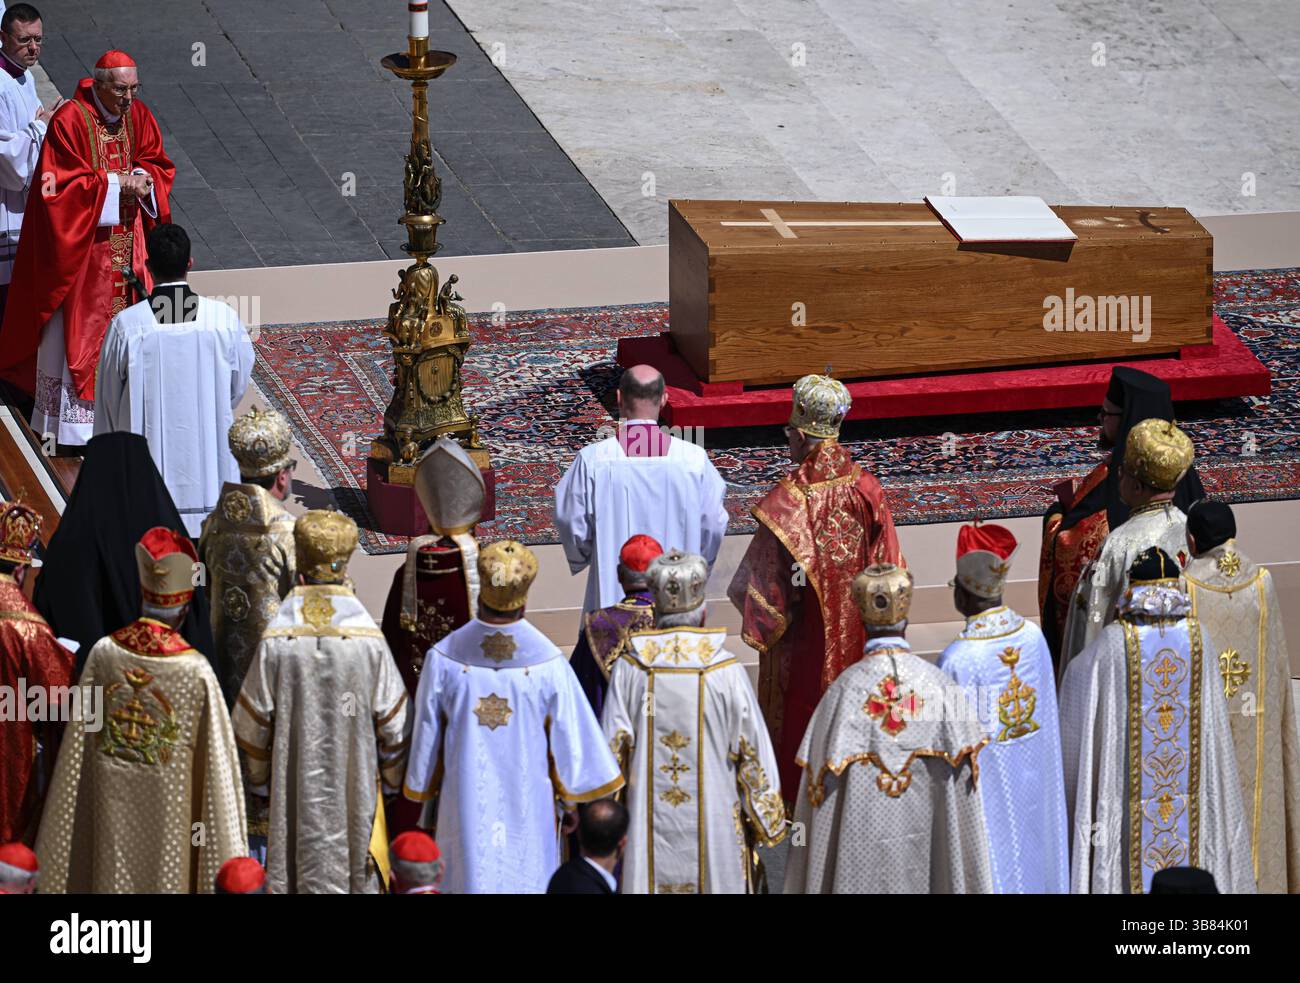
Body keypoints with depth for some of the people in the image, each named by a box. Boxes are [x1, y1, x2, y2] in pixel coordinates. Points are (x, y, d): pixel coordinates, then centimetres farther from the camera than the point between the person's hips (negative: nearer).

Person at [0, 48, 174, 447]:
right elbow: (58, 187, -19)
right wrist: (114, 183, -21)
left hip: (126, 242, 6)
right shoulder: (69, 121, -17)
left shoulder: (138, 117, 2)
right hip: (79, 244, -6)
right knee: (78, 331, -2)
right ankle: (72, 419, 4)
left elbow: (159, 165, 12)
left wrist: (143, 178, -11)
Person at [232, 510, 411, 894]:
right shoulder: (368, 639, -16)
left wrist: (259, 776, 10)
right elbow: (393, 721, -8)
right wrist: (393, 776, 9)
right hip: (355, 786, -1)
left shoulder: (276, 639, -15)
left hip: (293, 786, 1)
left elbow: (252, 720, -6)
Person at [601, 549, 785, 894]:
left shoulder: (629, 669, -8)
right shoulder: (727, 671, -11)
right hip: (714, 824, -1)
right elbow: (753, 752, -4)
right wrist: (766, 821, 8)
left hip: (648, 829, 1)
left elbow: (612, 752, -4)